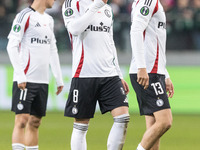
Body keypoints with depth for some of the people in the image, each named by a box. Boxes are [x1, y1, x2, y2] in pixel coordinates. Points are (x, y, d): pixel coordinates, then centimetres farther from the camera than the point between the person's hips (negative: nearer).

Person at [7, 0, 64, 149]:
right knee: (22, 120, -11)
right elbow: (12, 46, -11)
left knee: (35, 122, 9)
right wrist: (20, 75, -17)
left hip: (42, 81, 7)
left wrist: (59, 78, 18)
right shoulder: (25, 16, -7)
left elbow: (52, 50, 23)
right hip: (25, 80, -7)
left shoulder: (49, 20, 18)